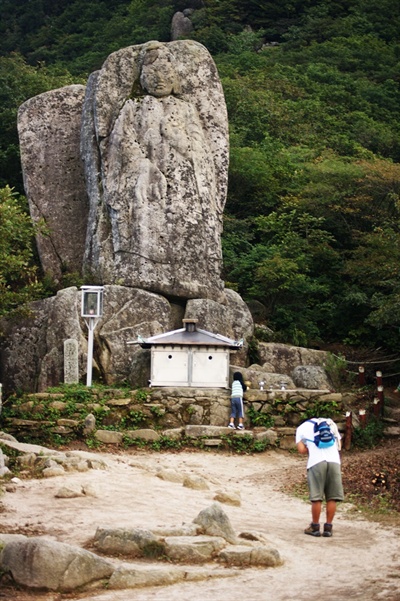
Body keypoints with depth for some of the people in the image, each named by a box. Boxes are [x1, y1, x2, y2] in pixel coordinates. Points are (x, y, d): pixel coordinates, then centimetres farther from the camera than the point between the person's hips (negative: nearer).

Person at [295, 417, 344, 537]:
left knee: (316, 498, 3)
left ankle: (315, 527, 11)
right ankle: (328, 527, 10)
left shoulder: (302, 427, 19)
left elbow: (302, 450, 8)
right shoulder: (331, 424, 28)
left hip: (316, 462, -2)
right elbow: (339, 445, 23)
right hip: (334, 461, 3)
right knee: (332, 497, 7)